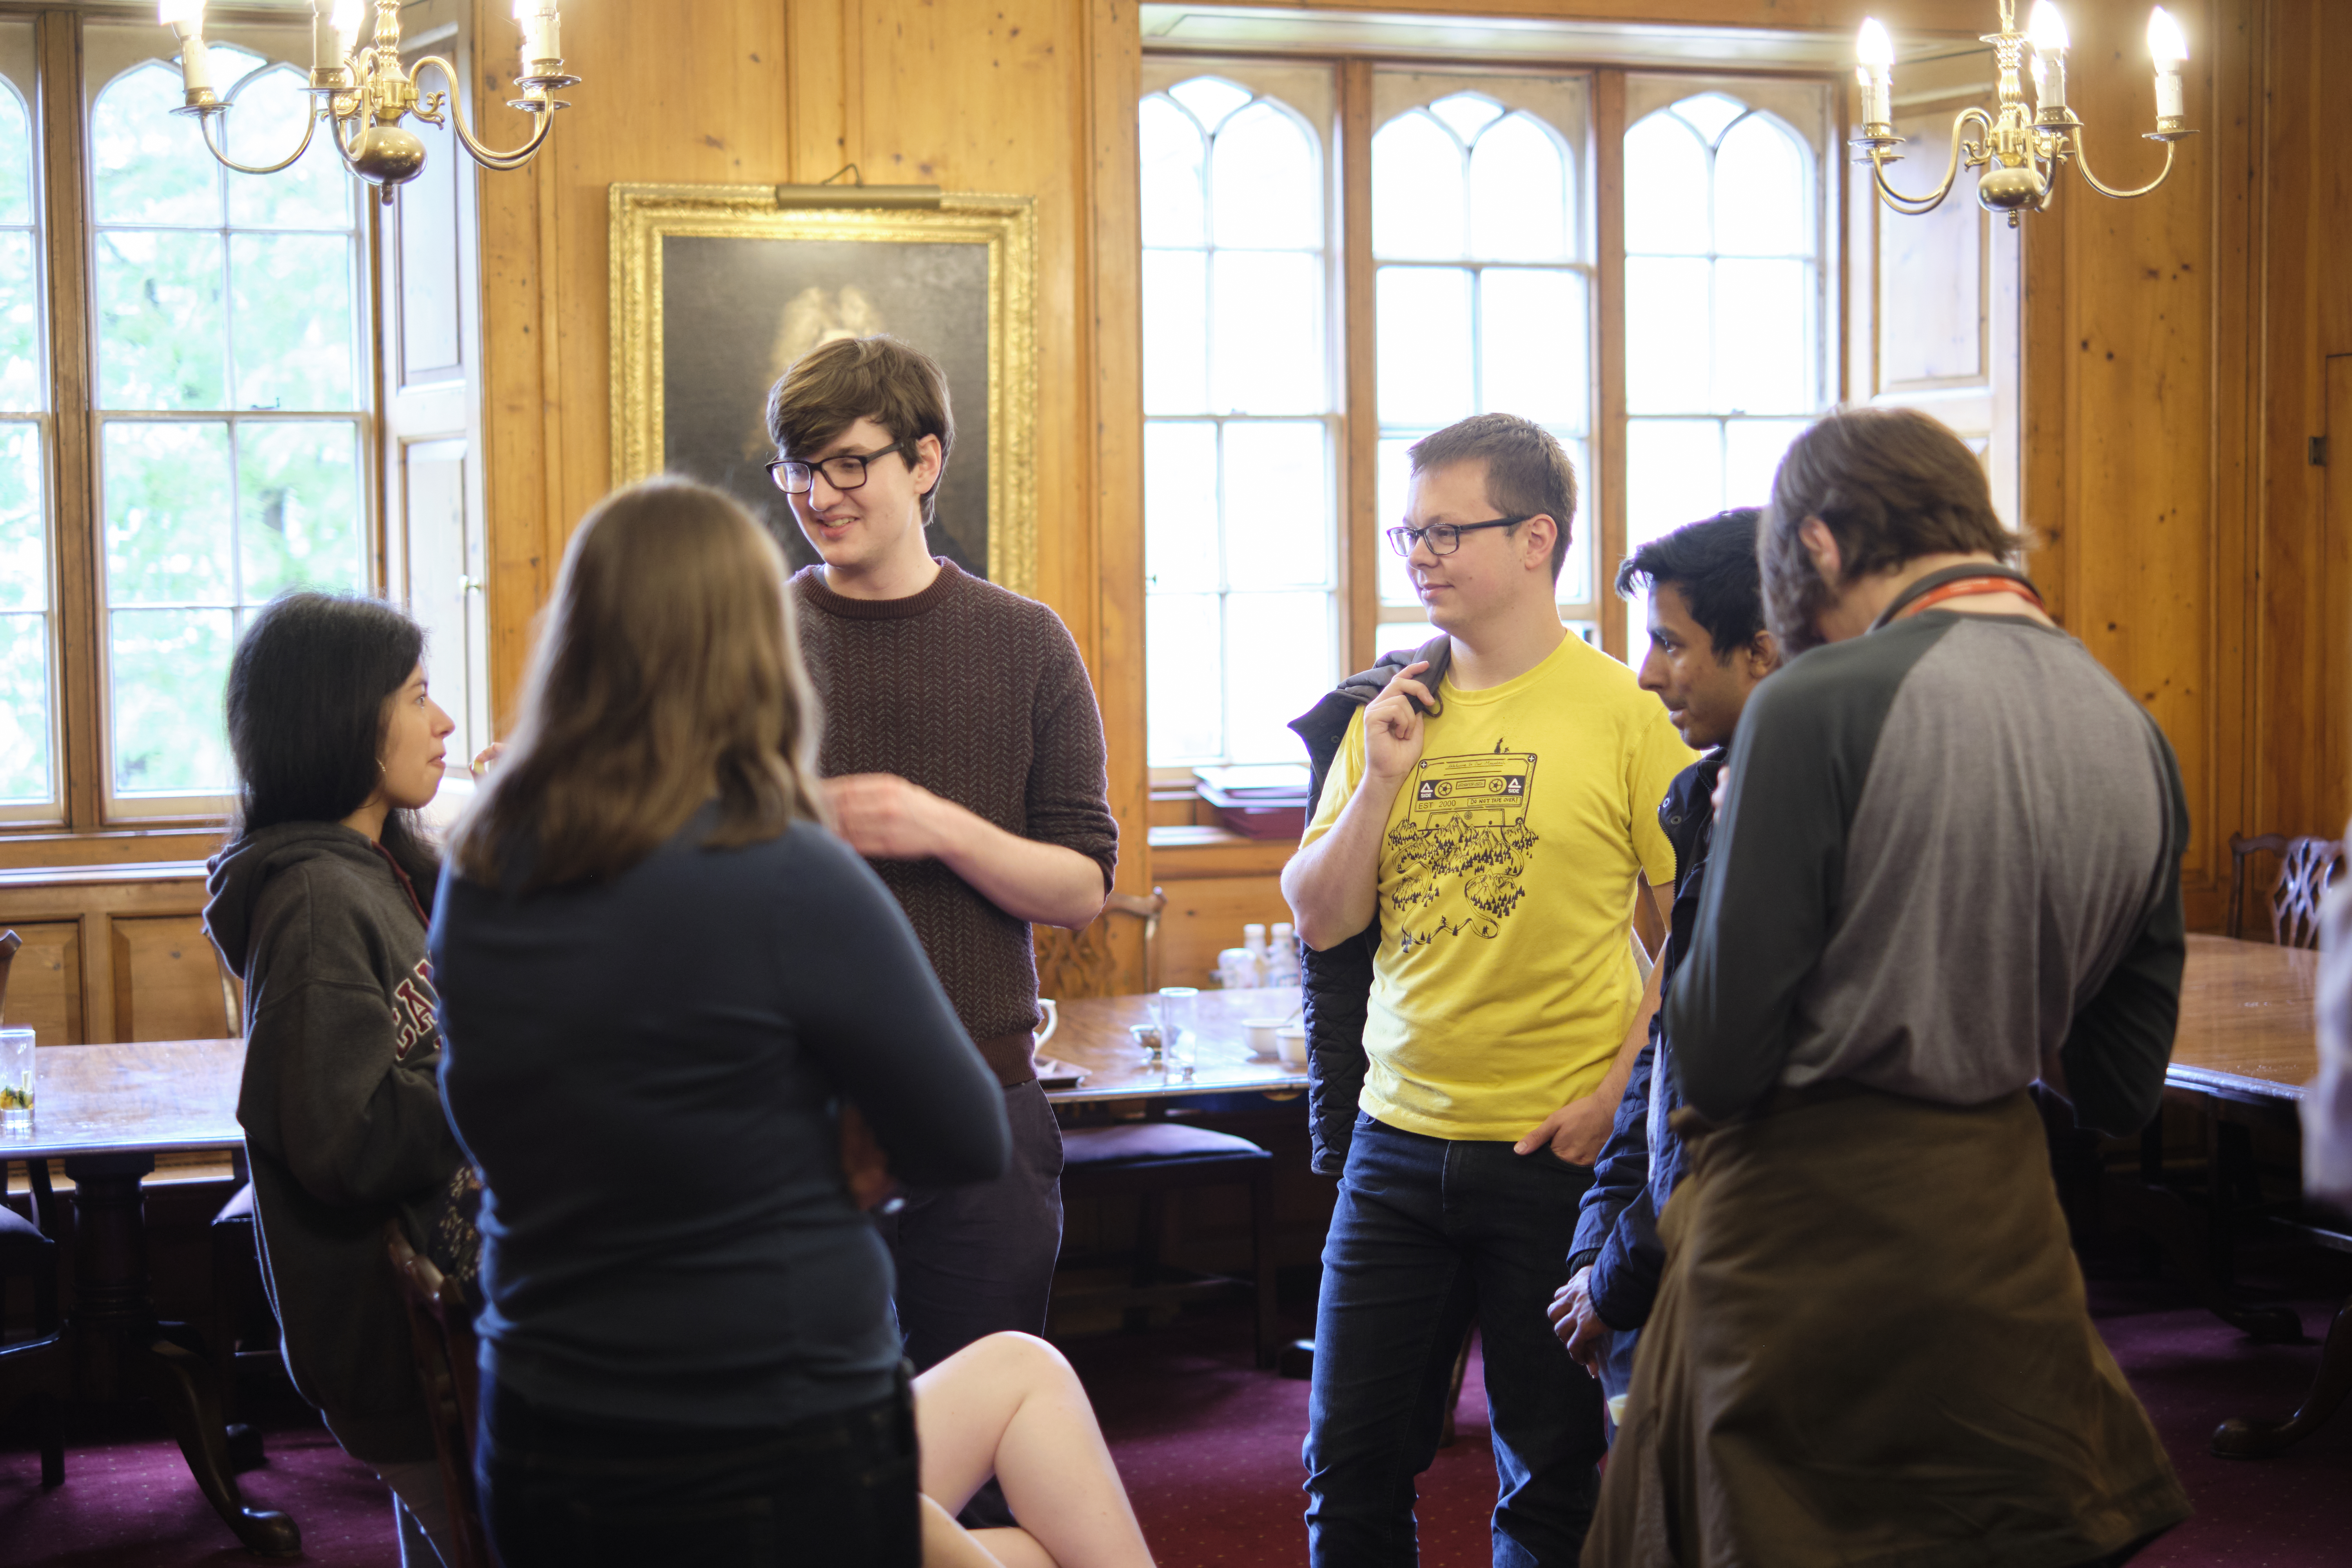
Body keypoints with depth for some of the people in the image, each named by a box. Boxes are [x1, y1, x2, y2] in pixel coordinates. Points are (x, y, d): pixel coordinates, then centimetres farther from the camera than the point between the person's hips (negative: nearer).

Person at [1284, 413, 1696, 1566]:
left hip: (1556, 1152, -4)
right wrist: (1381, 781, -8)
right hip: (1397, 1139, 4)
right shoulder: (1385, 713, 7)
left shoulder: (1621, 713, -7)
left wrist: (1620, 1091, -12)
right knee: (1353, 1466, 9)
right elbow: (1318, 920, 6)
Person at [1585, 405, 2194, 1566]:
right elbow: (2123, 1094, 9)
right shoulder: (2136, 734, 3)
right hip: (2004, 1233, 6)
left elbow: (1718, 1057, -15)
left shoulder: (1818, 706, -16)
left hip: (1816, 1223, -5)